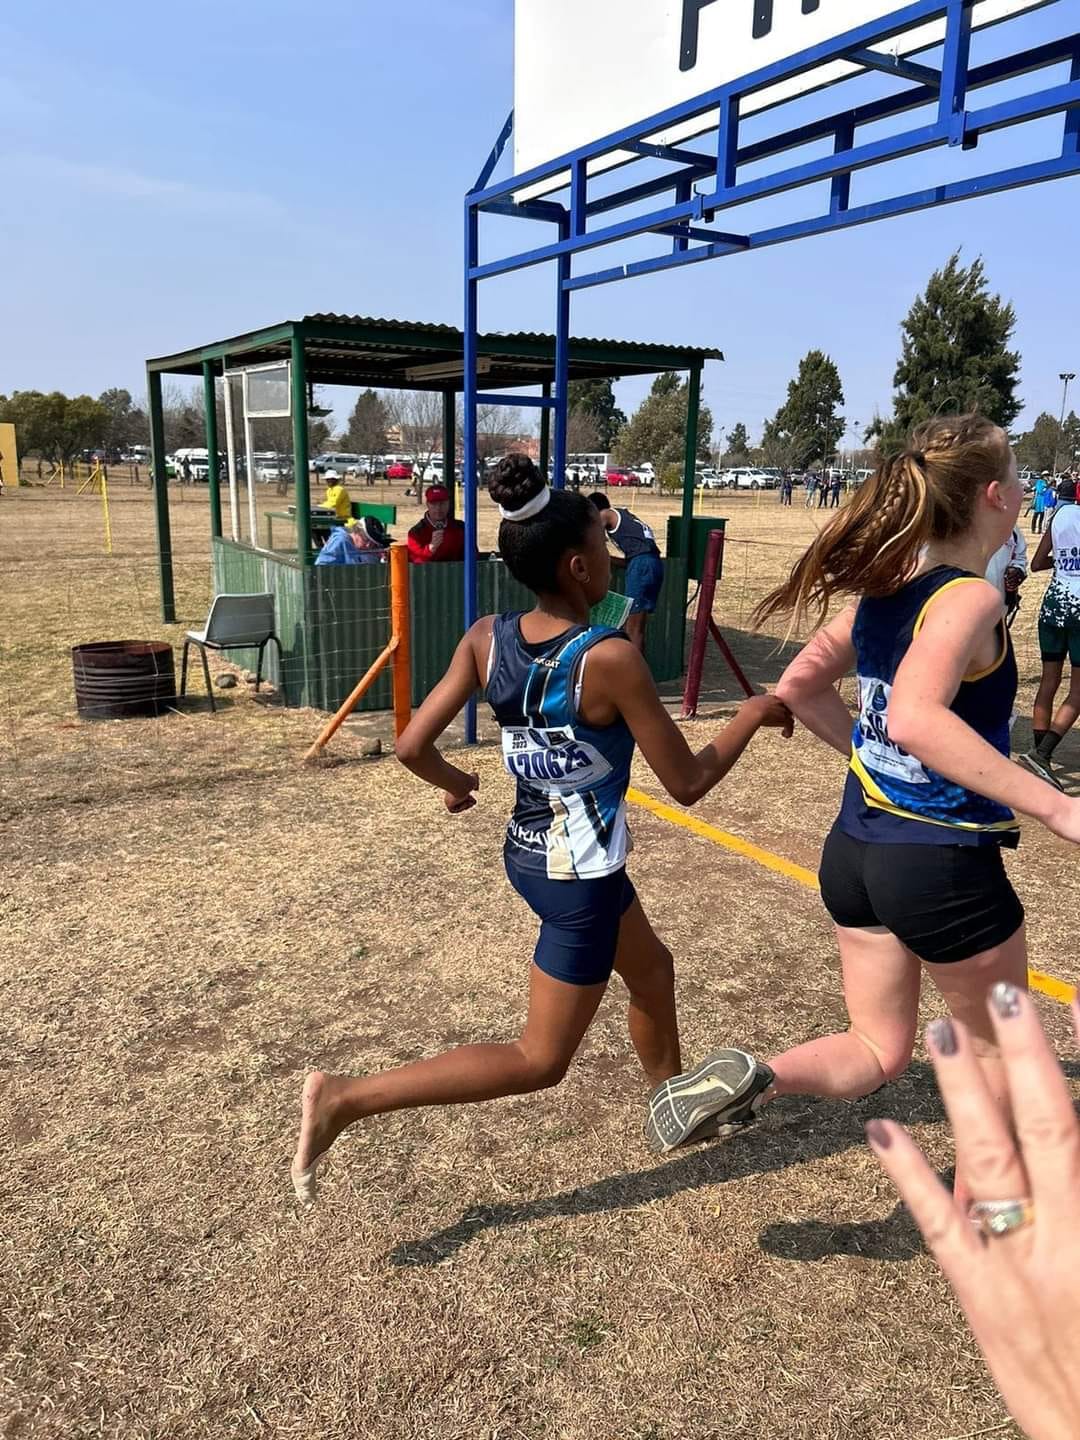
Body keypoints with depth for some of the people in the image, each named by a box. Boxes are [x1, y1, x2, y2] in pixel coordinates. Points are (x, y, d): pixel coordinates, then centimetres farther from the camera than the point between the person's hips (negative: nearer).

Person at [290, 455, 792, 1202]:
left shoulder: (486, 637, -9)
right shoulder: (611, 658, -25)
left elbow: (413, 746, -8)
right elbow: (687, 782, -17)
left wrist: (455, 783, 13)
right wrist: (753, 715, -3)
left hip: (530, 852, 8)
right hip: (581, 872, -8)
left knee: (652, 971, 30)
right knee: (540, 1061, 9)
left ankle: (678, 1102, 53)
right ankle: (345, 1097, 5)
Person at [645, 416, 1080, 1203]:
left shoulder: (885, 589, 4)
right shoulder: (971, 598, -18)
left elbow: (798, 685, 11)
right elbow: (915, 718, -36)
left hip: (854, 851, 7)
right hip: (944, 864, -6)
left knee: (877, 1053, 21)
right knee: (997, 1048, 22)